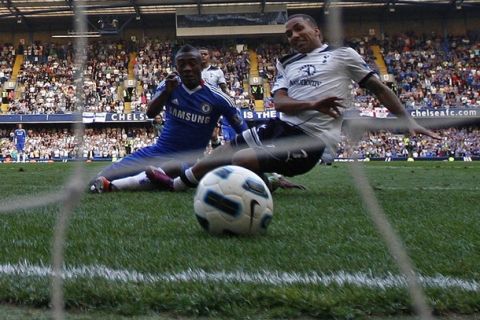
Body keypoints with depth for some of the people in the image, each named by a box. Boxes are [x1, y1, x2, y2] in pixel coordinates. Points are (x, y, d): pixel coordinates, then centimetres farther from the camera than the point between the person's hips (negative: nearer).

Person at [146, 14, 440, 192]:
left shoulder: (342, 55, 2)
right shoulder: (287, 64, 16)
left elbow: (378, 87, 5)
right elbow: (280, 102, -1)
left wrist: (408, 120, -3)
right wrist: (313, 104, -21)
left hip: (309, 137, -6)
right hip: (281, 125, 7)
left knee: (238, 159, -19)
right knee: (226, 149, 9)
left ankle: (179, 183, 2)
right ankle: (177, 182, 25)